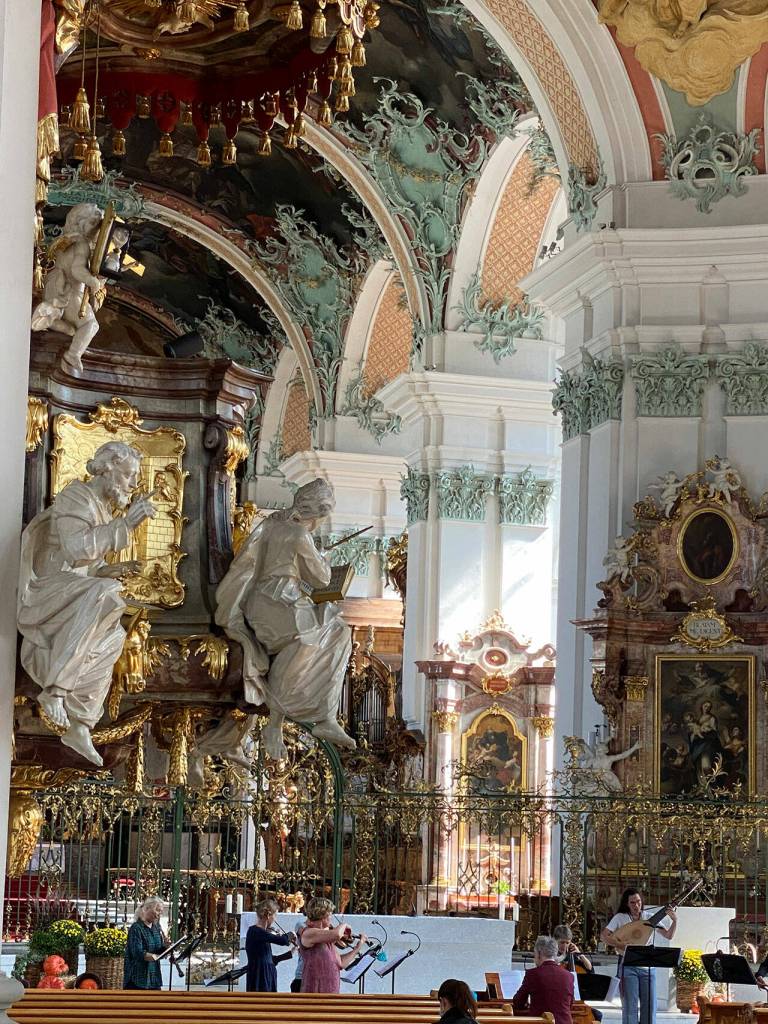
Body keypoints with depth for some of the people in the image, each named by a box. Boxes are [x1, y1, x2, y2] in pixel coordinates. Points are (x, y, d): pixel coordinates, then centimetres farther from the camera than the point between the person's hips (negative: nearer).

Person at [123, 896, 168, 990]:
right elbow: (138, 953, -24)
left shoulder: (156, 928, 11)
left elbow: (160, 951, 13)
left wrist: (166, 946, -9)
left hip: (154, 978, 8)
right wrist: (156, 957, -34)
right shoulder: (136, 929, -13)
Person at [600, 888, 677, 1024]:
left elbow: (668, 935, 6)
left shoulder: (650, 917, 6)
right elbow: (604, 936, -8)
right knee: (630, 1006, -3)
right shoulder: (620, 918, -1)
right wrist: (622, 946, -20)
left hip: (647, 967, 3)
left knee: (649, 1005, 1)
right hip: (628, 966, -3)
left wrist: (674, 921, -11)